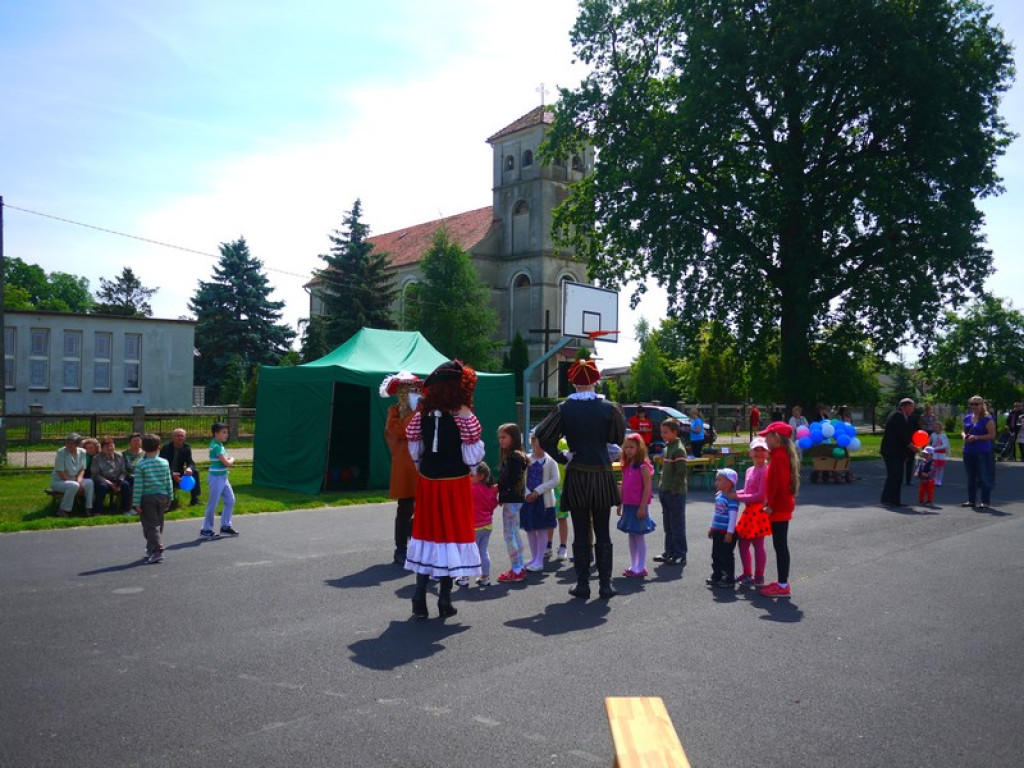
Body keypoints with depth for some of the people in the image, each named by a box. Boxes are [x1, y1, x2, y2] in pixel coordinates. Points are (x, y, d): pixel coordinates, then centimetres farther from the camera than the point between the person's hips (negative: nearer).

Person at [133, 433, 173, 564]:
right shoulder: (165, 463, 1)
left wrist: (136, 503, -7)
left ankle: (158, 551, -14)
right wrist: (169, 498, 14)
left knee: (151, 525, -3)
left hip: (147, 498, -4)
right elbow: (169, 482, 5)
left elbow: (138, 486, -11)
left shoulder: (140, 465, -10)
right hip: (162, 496, 4)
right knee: (158, 524, 15)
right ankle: (152, 549, 25)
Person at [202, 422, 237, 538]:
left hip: (223, 477, 9)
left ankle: (225, 527, 18)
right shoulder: (216, 446, -18)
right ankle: (206, 530, 10)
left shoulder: (219, 444, 12)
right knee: (213, 504, -1)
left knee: (230, 501, 10)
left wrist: (229, 460, -1)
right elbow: (227, 462, -21)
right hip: (216, 478, -9)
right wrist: (232, 459, -1)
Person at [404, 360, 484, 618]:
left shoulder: (424, 411, 2)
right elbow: (472, 455, -14)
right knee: (452, 531, 6)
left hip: (427, 481, 4)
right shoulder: (462, 413, -13)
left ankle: (420, 597, 12)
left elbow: (414, 449, 7)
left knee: (427, 531, 13)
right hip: (455, 483, -4)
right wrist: (479, 443, 6)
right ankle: (444, 600, 11)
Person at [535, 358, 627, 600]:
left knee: (580, 534, 7)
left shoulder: (563, 409, -6)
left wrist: (562, 458, -1)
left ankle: (582, 584, 11)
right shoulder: (608, 408, -4)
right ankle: (605, 584, 12)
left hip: (576, 476, 0)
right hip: (602, 474, 1)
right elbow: (618, 438, 8)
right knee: (603, 534, 9)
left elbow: (542, 436, -11)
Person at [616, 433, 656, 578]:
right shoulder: (626, 466, 10)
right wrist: (620, 504, 14)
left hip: (639, 506, -8)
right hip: (628, 505, 8)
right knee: (631, 536, 13)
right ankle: (633, 566, 23)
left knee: (639, 536, -1)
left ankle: (640, 568, 6)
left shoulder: (643, 466, -13)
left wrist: (643, 507, -19)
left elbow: (647, 487, -16)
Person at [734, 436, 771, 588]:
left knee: (758, 544, 1)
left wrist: (738, 497, -18)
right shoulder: (749, 470, 12)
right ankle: (747, 573, 28)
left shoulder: (765, 470, -15)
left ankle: (759, 578, 11)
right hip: (748, 511, 8)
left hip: (759, 511, -8)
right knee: (743, 543, 14)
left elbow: (760, 495, -20)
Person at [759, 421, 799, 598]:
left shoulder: (778, 456, -18)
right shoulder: (783, 454, 13)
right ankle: (783, 582, 23)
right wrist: (771, 502, 18)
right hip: (783, 506, 10)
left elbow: (779, 484, -23)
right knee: (780, 545, 15)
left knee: (780, 546, -4)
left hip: (778, 508, -10)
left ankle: (783, 586, 1)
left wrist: (771, 505, -17)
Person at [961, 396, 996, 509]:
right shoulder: (967, 418, 12)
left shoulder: (987, 419, -7)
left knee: (984, 478, -3)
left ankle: (986, 502, 5)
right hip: (969, 452, 6)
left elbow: (992, 435, -11)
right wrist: (964, 436, 0)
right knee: (970, 477, 12)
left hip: (983, 452, -6)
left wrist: (976, 437, -19)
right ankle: (971, 500, 21)